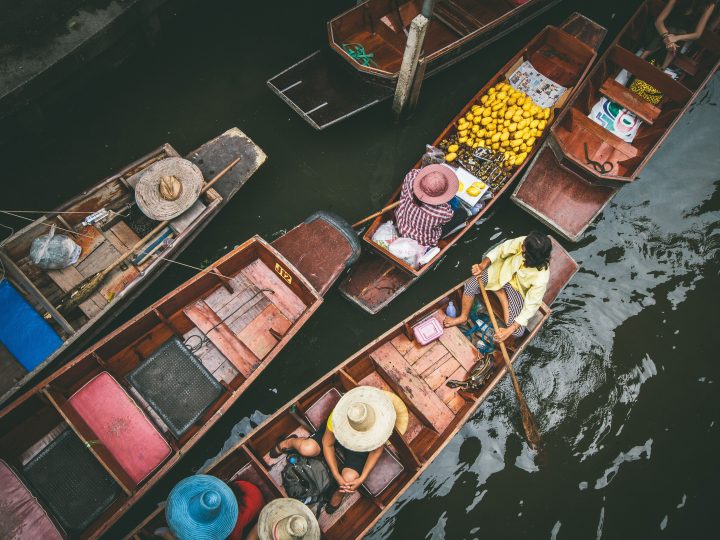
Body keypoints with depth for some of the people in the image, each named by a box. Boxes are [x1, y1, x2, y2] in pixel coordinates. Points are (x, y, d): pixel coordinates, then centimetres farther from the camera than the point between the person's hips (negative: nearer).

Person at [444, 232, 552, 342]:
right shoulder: (523, 242, -32)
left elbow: (531, 306, -29)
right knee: (471, 285, -16)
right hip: (504, 269, 3)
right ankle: (463, 317, 12)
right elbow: (501, 249, -14)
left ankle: (501, 292, 9)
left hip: (517, 288, -3)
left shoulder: (541, 278, -37)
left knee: (517, 331, -13)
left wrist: (510, 330, -30)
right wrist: (482, 265, -27)